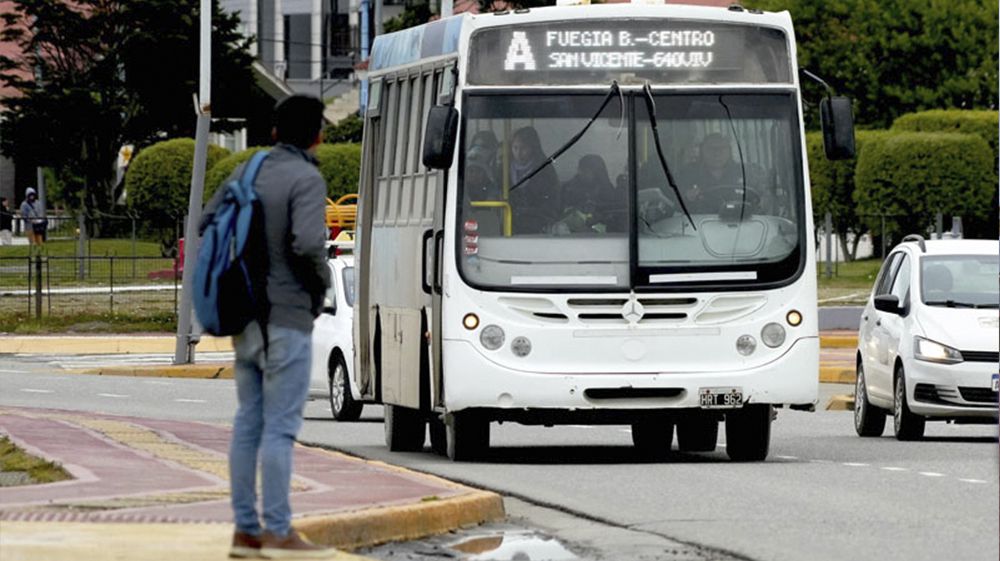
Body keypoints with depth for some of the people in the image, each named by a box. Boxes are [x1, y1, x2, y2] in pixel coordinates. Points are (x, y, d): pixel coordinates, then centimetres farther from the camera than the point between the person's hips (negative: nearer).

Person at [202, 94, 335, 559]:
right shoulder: (306, 180, -13)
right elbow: (308, 245, -25)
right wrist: (321, 281, -6)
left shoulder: (249, 173, 9)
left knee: (249, 421, 10)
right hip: (287, 318, -7)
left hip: (246, 314, 7)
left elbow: (207, 224, 16)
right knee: (280, 425, -5)